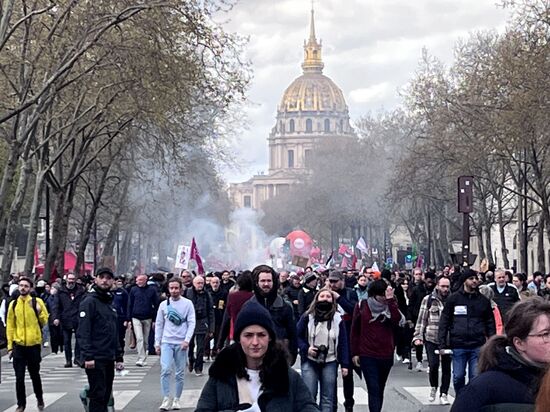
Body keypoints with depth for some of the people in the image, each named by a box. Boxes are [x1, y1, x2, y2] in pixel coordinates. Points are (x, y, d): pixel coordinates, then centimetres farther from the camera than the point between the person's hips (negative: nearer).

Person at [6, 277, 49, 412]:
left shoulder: (37, 302, -3)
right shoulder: (13, 304, 3)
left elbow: (45, 321, 2)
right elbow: (10, 326, 6)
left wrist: (39, 312, -17)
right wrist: (10, 346, 3)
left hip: (34, 345, -1)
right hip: (19, 345, 1)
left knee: (35, 375, 12)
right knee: (19, 377, 2)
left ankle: (40, 399, 32)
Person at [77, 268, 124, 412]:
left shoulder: (110, 303, 18)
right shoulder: (89, 302, -8)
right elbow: (83, 332, -16)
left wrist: (119, 357, 18)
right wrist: (88, 356, -23)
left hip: (109, 359, 8)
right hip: (95, 359, -8)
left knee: (106, 395, 11)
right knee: (98, 395, -8)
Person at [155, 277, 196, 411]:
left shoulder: (187, 303, -1)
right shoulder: (164, 304, 6)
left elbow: (191, 323, -4)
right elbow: (159, 325, 10)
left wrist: (187, 340, -14)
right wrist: (157, 343, 6)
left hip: (181, 343, -1)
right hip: (166, 342, 1)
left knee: (180, 373, 5)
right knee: (165, 370, -13)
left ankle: (176, 399, 15)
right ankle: (166, 399, -8)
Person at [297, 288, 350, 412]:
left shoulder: (338, 319, 1)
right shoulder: (307, 317, -2)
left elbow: (343, 342, 2)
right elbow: (297, 336, 3)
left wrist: (344, 364, -3)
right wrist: (306, 348, -15)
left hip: (330, 363, 1)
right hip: (310, 361, -1)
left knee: (328, 398, 6)